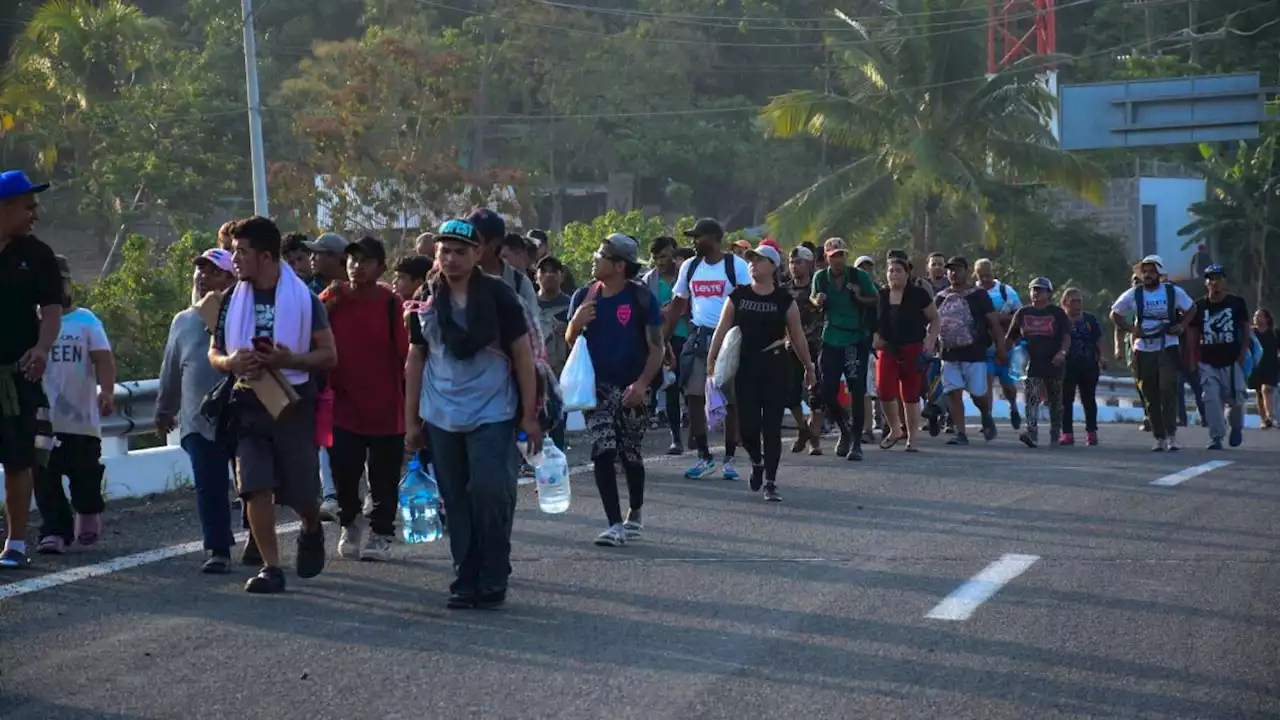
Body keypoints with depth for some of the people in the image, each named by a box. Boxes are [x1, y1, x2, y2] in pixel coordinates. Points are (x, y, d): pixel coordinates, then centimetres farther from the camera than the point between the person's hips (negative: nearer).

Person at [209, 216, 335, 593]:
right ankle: (271, 568, -1)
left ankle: (311, 531, 38)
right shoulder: (232, 298, 6)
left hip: (294, 402, -3)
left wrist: (287, 360, -22)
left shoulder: (303, 297, -5)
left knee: (301, 491, 4)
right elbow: (214, 353, 12)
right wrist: (230, 362, -12)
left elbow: (329, 355, -5)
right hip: (249, 403, 3)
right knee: (255, 487, -7)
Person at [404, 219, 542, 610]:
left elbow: (523, 355, -2)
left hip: (491, 416, -4)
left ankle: (493, 581, 2)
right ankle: (466, 581, 15)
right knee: (457, 502, 7)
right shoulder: (426, 302, 6)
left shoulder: (499, 296, -4)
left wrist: (530, 415, -4)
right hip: (442, 419, 4)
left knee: (490, 494, -12)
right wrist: (411, 419, 10)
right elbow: (416, 361, 12)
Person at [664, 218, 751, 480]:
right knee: (694, 397, -1)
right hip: (698, 338, 4)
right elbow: (677, 306, 16)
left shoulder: (736, 266, -6)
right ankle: (704, 457, 8)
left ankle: (729, 459, 10)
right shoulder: (689, 267, 10)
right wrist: (662, 340, 10)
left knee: (731, 400, 2)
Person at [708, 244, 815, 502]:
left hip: (774, 367, -1)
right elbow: (722, 330, 5)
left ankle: (770, 482, 6)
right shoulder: (738, 296, 4)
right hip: (745, 367, 1)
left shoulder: (784, 300, 1)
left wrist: (809, 368, 12)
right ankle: (757, 462, 28)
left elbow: (798, 337, 7)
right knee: (748, 423, -3)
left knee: (772, 426, -1)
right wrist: (711, 360, -3)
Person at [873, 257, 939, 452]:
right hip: (887, 350, 2)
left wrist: (929, 342, -8)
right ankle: (895, 429, 11)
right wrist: (874, 338, 1)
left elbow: (935, 319, 3)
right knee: (885, 391, -12)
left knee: (910, 395, 3)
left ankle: (911, 438, 14)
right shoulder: (880, 295, 5)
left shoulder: (918, 294, -4)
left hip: (913, 350, -2)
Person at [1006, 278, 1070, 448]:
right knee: (1031, 399, -16)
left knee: (1055, 402, 10)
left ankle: (1056, 434, 23)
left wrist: (1062, 352, -21)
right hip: (1032, 363, 1)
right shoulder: (1022, 313, 10)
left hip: (1053, 364, -1)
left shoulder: (1057, 313, 3)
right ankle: (1032, 433, -26)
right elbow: (1010, 338, 17)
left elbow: (1066, 337, -3)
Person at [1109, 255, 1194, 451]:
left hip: (1168, 349, -2)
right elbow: (1114, 314, 14)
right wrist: (1131, 329, -1)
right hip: (1144, 351, 2)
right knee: (1151, 397, 4)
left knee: (1168, 390, -16)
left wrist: (1180, 326, -1)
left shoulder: (1174, 292, 2)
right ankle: (1159, 438, 12)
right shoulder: (1133, 295, 4)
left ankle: (1172, 435, -13)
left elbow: (1191, 309, 15)